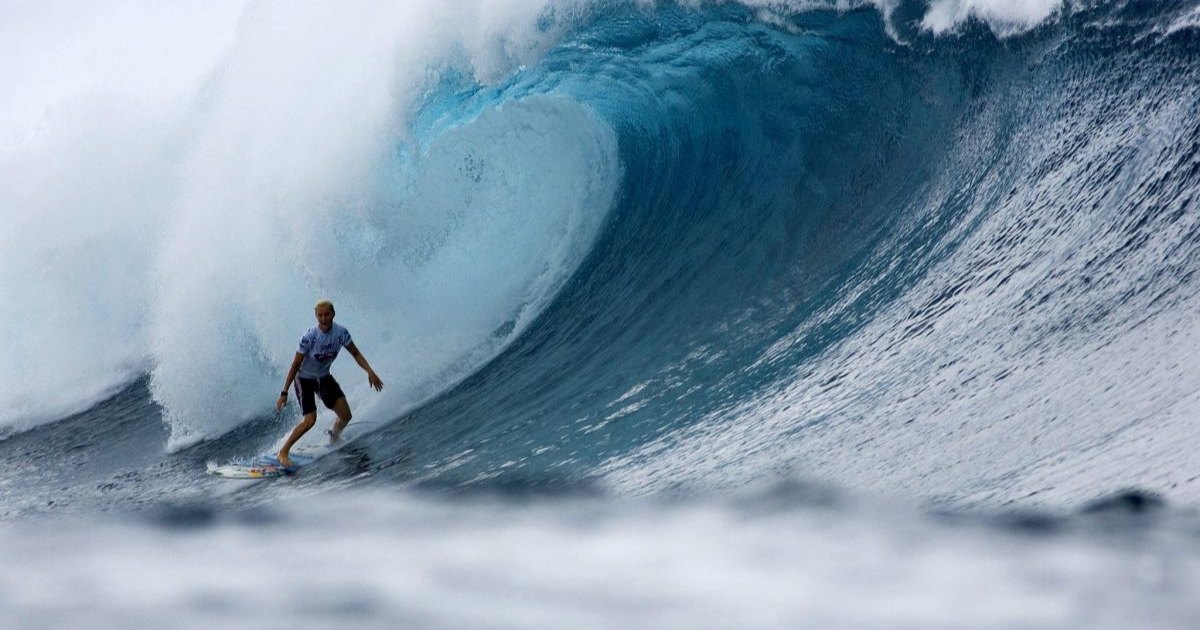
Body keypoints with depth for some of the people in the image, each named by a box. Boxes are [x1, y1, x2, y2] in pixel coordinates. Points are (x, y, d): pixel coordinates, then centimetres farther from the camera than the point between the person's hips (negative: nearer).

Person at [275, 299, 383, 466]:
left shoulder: (341, 332, -17)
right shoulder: (309, 337, -28)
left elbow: (356, 354, -3)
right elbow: (295, 365, -21)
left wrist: (370, 372, -18)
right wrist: (284, 393, -21)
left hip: (324, 377, 5)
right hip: (305, 379, -5)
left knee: (345, 416, -1)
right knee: (310, 420, -20)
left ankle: (334, 439, 31)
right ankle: (283, 452, -6)